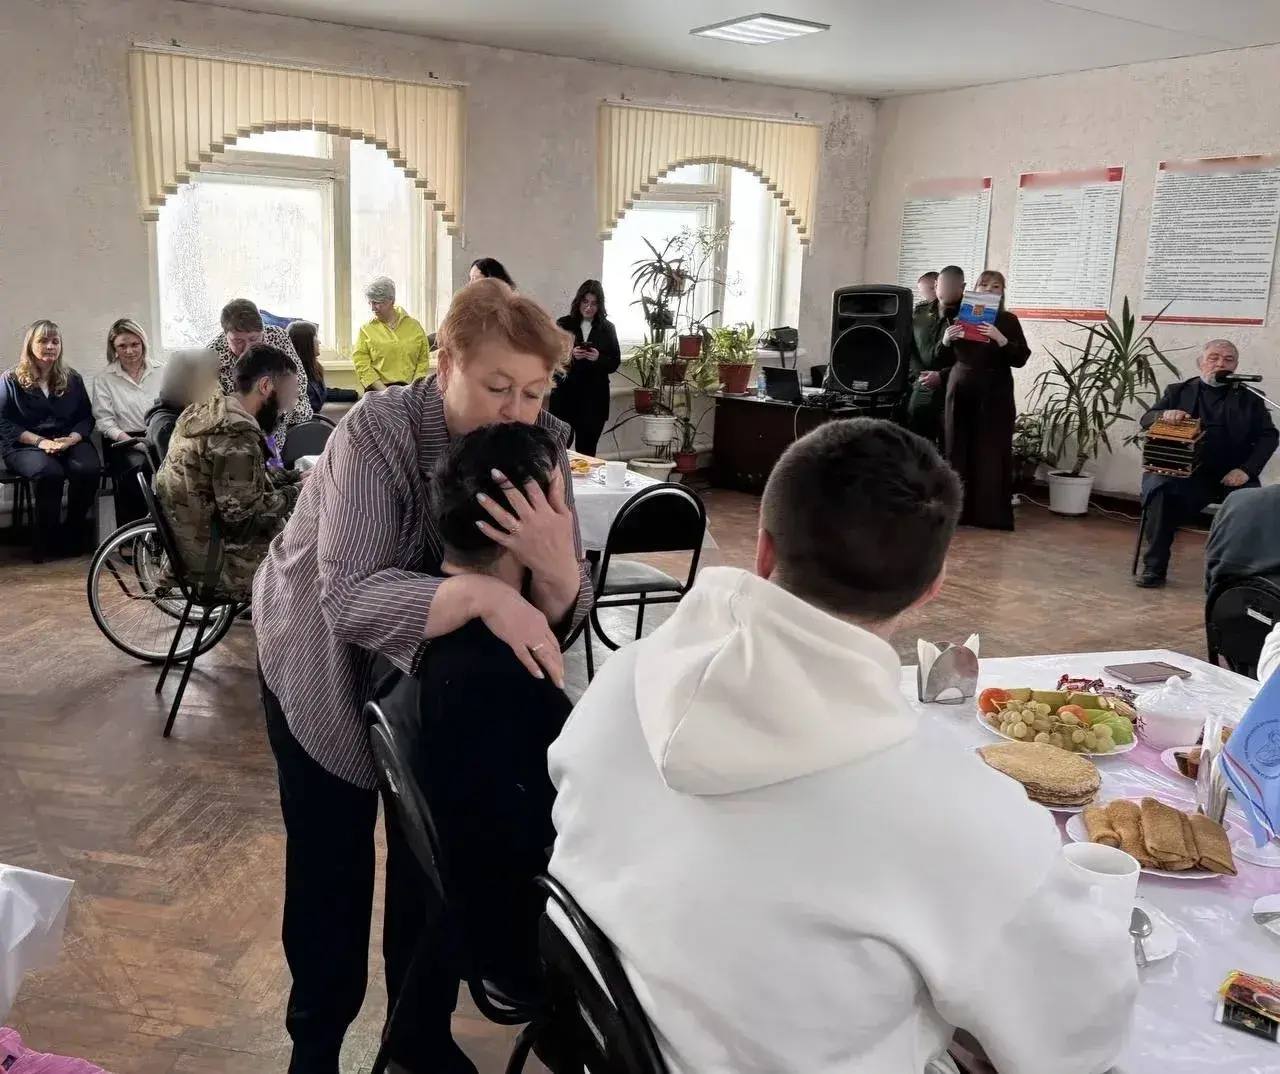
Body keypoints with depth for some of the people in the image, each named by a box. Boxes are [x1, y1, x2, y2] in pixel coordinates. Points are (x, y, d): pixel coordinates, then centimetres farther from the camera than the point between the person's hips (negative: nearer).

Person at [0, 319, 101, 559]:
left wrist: (71, 439, -12)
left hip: (69, 442, 3)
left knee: (89, 468, -32)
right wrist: (40, 441, -14)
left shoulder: (72, 379, 16)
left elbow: (86, 417, 10)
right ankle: (45, 539, -16)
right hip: (25, 446, -2)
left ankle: (74, 531, -10)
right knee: (50, 472, -37)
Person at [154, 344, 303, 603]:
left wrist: (293, 477, 8)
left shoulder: (209, 410, 6)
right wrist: (295, 493, -11)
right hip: (215, 558, -10)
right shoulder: (237, 434, -24)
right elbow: (243, 514, -25)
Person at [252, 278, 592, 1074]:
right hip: (324, 665, -3)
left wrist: (557, 564, -43)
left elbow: (563, 618, -20)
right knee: (330, 864, 5)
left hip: (440, 676, 4)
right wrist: (481, 594, -55)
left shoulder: (544, 446, -18)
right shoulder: (379, 430, -30)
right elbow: (349, 596, -41)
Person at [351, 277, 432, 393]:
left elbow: (423, 360, 10)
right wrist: (384, 391, -11)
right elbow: (362, 366, 0)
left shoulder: (414, 326, 10)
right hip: (378, 392, -1)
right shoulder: (366, 330, 6)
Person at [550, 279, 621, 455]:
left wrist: (598, 358, -14)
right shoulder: (564, 324, 2)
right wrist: (570, 355, -17)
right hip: (565, 395, -1)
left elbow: (615, 363, 6)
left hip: (594, 398, 1)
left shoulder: (607, 328, 6)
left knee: (586, 450, 6)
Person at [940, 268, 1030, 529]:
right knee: (958, 450, 0)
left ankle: (993, 514, 0)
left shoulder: (1008, 321, 3)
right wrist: (946, 340, -11)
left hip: (995, 396, -2)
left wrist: (1000, 338, -21)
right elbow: (942, 358, 10)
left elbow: (1020, 359, -6)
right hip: (960, 393, 2)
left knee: (992, 453, -4)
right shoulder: (959, 317, 9)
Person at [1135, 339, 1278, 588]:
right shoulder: (1178, 392, 17)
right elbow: (1145, 420, 9)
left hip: (1231, 476, 0)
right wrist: (1165, 414, -16)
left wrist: (1247, 469, -10)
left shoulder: (1249, 399, 15)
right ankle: (1154, 567, -18)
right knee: (1160, 490, -30)